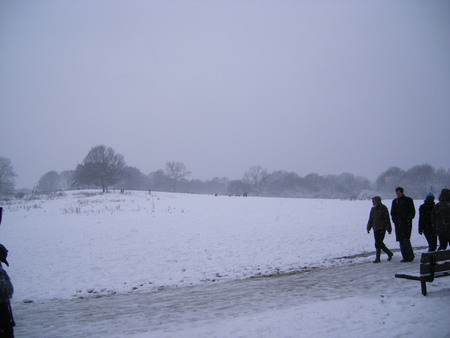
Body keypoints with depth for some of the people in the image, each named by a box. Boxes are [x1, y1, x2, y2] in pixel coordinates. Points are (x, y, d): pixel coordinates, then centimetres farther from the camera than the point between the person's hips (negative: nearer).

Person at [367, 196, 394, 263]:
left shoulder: (383, 208, -7)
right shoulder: (373, 209, 12)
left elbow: (387, 219, -7)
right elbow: (370, 219, 17)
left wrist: (389, 229, -8)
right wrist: (368, 228, 13)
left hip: (381, 228, -7)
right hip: (375, 229, 7)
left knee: (378, 243, -9)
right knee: (379, 243, 11)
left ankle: (377, 258, -3)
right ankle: (389, 253, 29)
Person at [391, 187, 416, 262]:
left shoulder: (408, 200, 1)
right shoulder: (394, 201, 15)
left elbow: (412, 211, 0)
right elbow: (392, 212, 19)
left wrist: (408, 219, -11)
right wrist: (395, 220, 4)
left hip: (406, 223, -5)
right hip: (398, 224, 5)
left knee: (405, 239, -13)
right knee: (401, 240, 3)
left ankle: (411, 255, 1)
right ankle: (405, 257, 8)